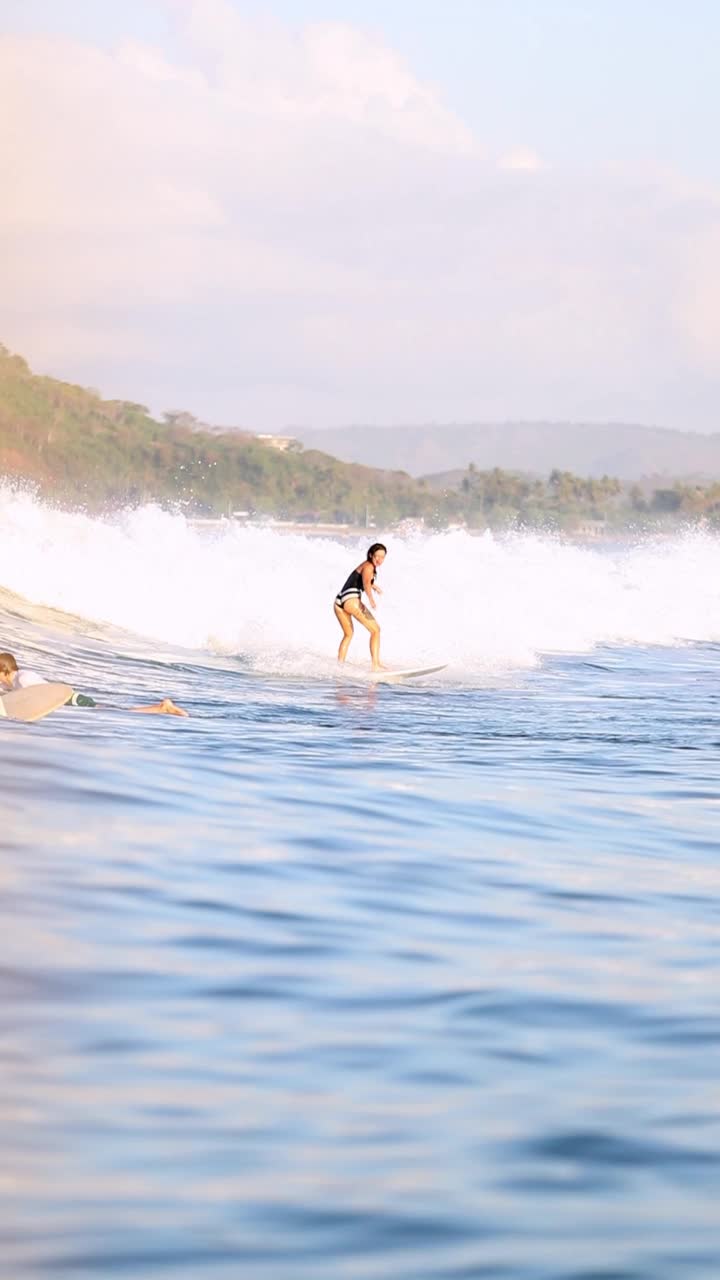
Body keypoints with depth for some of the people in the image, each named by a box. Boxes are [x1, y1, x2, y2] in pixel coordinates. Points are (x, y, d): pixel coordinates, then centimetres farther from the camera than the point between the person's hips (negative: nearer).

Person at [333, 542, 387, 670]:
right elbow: (366, 583, -24)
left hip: (338, 601, 9)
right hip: (351, 599, -9)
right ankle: (376, 665, -20)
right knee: (375, 630, -7)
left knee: (348, 634, 27)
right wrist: (371, 599, -39)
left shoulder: (366, 565, 25)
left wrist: (375, 587, 66)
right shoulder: (368, 566, -2)